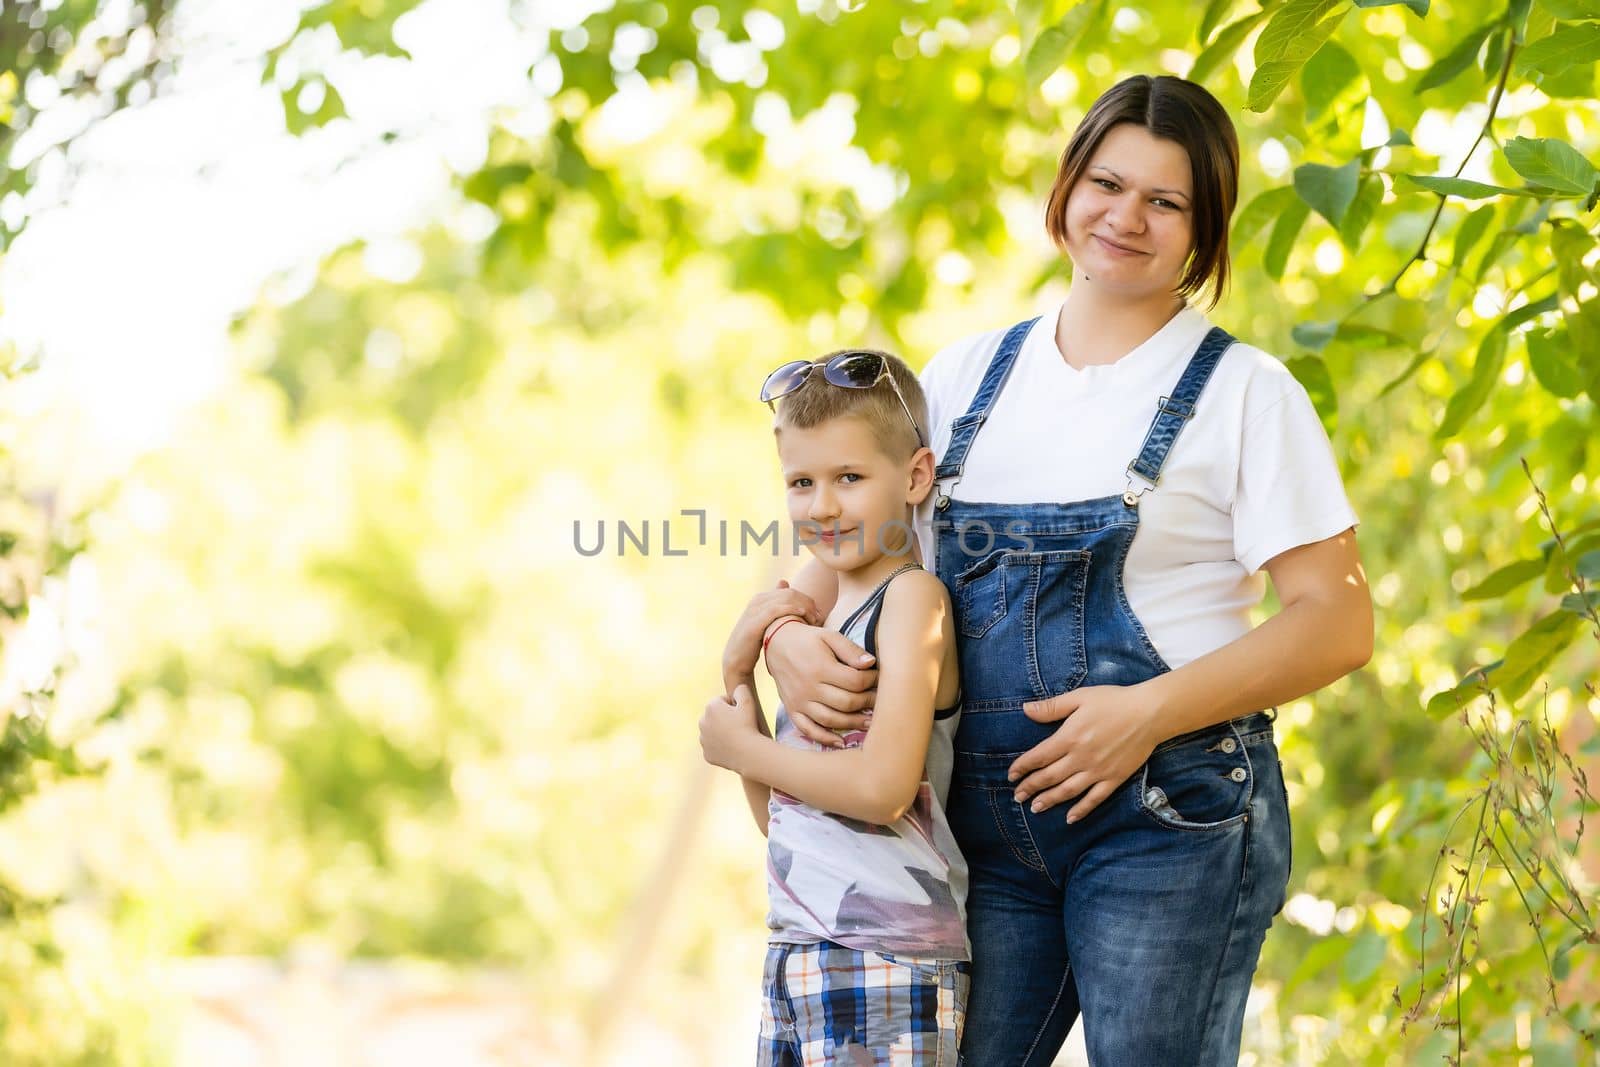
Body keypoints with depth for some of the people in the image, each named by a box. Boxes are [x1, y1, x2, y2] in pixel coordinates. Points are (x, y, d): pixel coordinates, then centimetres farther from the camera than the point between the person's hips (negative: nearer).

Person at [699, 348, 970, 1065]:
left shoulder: (912, 596, -9)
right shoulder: (819, 615, 15)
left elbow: (883, 787, -22)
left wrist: (744, 749, -8)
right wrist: (737, 677, 5)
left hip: (885, 961, -8)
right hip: (795, 956, 8)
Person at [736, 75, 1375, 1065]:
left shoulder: (1244, 392, 0)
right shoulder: (968, 375, 13)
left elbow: (1337, 622, -7)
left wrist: (1149, 713, -18)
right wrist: (787, 629, -5)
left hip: (1172, 816, -4)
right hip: (987, 816, 4)